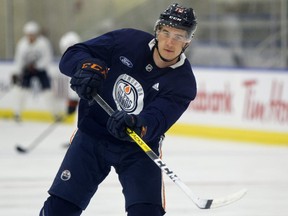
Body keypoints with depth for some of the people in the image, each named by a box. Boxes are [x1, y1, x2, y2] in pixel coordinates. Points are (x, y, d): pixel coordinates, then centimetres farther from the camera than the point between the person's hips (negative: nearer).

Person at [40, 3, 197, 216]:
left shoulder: (183, 82, -18)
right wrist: (87, 66, -33)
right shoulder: (127, 41, -13)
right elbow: (72, 55, -10)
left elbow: (155, 122, -32)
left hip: (138, 148, -1)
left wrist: (135, 124, -54)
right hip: (92, 135, 1)